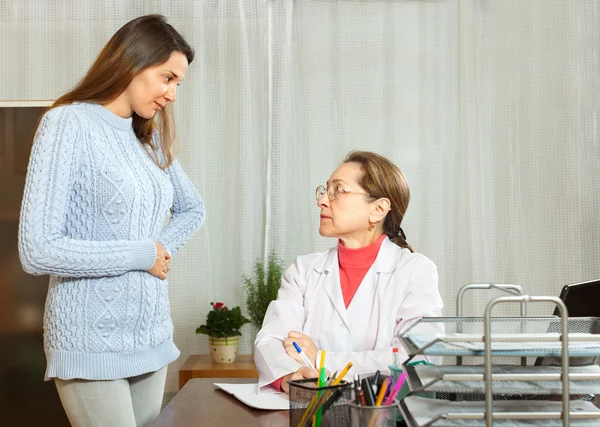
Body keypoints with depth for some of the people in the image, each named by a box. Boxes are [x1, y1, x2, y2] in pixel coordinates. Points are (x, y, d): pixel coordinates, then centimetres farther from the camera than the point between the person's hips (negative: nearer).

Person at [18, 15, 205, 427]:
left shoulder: (151, 137, 11)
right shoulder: (69, 123, -12)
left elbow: (192, 208, 24)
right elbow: (38, 251, -19)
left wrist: (165, 251, 3)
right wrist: (144, 255, -12)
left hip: (152, 335, 7)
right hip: (93, 342, -7)